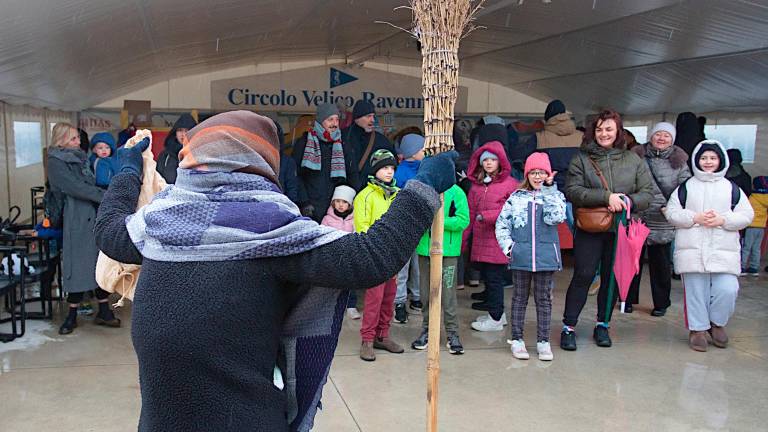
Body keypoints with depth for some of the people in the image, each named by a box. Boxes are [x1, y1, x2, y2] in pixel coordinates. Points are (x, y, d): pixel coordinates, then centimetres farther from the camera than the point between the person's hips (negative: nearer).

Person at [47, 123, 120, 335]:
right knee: (79, 266, -1)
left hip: (97, 217, 6)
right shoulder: (56, 163, -4)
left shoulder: (81, 157, 16)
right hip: (77, 221, -6)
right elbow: (76, 188, -15)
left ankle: (104, 311, 12)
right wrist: (107, 196, -17)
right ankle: (72, 315, 12)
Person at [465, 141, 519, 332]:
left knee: (494, 277, -2)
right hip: (480, 240, 6)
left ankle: (496, 319, 10)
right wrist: (464, 237, 8)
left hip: (498, 240, -6)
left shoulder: (510, 184, -5)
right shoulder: (476, 185, 14)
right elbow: (470, 214, 13)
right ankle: (497, 312, 28)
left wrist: (486, 216, -16)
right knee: (486, 275, 12)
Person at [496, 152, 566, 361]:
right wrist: (508, 246, -7)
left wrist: (548, 190, -10)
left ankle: (543, 341, 18)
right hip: (520, 256, 0)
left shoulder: (555, 196, 6)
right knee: (520, 298, 9)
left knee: (544, 299, 8)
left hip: (546, 256, 0)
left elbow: (555, 218, -13)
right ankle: (517, 339, 18)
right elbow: (502, 223, 5)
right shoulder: (516, 197, 5)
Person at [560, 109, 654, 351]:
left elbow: (648, 192, 4)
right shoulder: (582, 159, 1)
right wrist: (606, 197, -20)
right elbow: (572, 190, -11)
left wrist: (629, 201, -17)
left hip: (620, 229, 3)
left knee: (612, 277, 10)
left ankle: (603, 325, 25)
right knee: (583, 276, -5)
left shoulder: (633, 160, 7)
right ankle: (569, 327, 4)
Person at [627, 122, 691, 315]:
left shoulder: (679, 161, 3)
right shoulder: (637, 156, 2)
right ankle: (628, 299, 21)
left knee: (661, 263, 10)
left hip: (663, 222, 0)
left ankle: (661, 303, 22)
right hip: (637, 217, 0)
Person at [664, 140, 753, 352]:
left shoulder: (731, 188, 11)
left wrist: (722, 220, -10)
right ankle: (698, 329, 16)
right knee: (696, 291, 1)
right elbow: (672, 212, 3)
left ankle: (717, 323, 16)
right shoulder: (686, 187, 9)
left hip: (724, 251, 1)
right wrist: (695, 218, -12)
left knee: (727, 289, -10)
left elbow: (746, 214, 6)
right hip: (692, 250, 0)